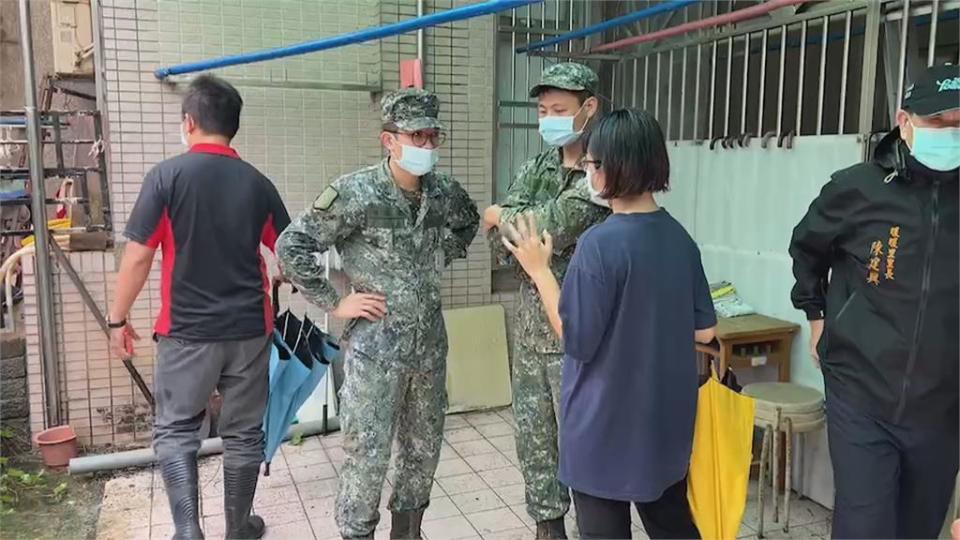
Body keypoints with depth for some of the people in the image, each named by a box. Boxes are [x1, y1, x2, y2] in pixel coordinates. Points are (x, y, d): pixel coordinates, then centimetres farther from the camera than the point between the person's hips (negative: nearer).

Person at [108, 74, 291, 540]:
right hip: (249, 329, 3)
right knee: (244, 434, 14)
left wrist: (118, 318, 2)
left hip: (187, 331, -3)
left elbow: (138, 256, -11)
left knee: (175, 430, 14)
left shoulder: (167, 175, -9)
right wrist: (273, 281, 31)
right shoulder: (257, 183, 1)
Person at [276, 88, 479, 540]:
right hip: (375, 347, -5)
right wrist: (334, 303, -12)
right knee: (367, 455, 2)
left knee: (424, 448, 17)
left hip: (430, 344, 6)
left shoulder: (444, 191, 1)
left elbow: (469, 222, 24)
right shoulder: (357, 192, -16)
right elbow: (291, 246, -13)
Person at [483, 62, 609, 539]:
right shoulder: (534, 170, 8)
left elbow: (558, 225, -23)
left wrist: (505, 217, -6)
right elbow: (499, 244, 0)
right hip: (529, 327, 6)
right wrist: (540, 230, -16)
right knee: (533, 437, 16)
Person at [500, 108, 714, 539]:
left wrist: (539, 269, -10)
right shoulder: (679, 237, -1)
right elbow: (704, 330, 5)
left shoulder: (600, 243, -23)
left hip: (605, 425, -6)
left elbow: (576, 339, -18)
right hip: (667, 417, 7)